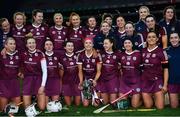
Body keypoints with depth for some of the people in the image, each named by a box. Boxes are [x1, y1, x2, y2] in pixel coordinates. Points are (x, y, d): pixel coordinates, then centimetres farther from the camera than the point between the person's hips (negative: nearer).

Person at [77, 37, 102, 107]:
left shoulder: (97, 55, -10)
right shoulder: (80, 55, -5)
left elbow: (98, 71, -8)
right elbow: (80, 71, -2)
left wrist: (95, 80, -24)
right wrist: (81, 81, -16)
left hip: (95, 79, -1)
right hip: (85, 79, 1)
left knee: (95, 104, -7)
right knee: (85, 104, -3)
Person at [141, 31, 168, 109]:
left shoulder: (161, 52, -7)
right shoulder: (143, 52, 5)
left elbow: (166, 69, -7)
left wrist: (165, 85, -11)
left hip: (157, 81, -3)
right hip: (145, 81, 3)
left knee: (160, 107, -6)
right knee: (148, 106, 3)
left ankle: (155, 97, 24)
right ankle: (151, 97, 33)